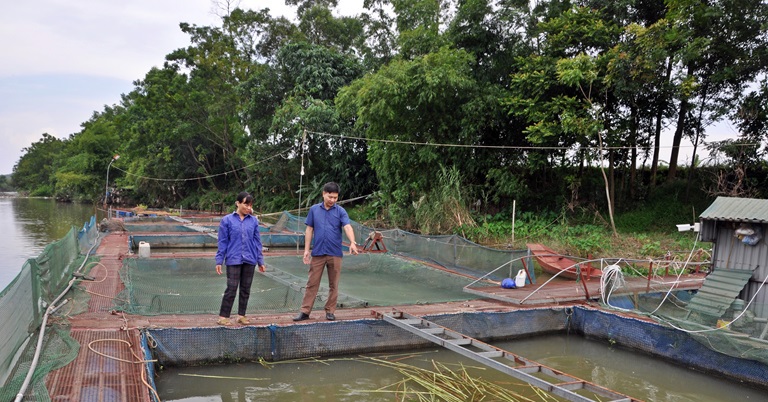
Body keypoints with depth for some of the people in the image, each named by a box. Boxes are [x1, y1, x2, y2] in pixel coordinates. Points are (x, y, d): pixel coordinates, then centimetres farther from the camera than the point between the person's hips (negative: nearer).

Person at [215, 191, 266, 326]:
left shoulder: (254, 221, 5)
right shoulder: (227, 220, -2)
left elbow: (257, 241, 9)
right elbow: (223, 242, -1)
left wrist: (260, 261, 9)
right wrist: (219, 261, -2)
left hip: (250, 260, 3)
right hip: (233, 260, -3)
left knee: (246, 289, 10)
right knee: (231, 289, -2)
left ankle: (241, 315, 22)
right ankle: (223, 317, 9)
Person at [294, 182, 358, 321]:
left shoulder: (340, 211, -1)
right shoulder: (314, 209, 5)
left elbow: (347, 227, -15)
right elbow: (309, 230, 8)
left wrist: (352, 243, -33)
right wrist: (306, 250, 2)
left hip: (335, 254, -1)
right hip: (317, 253, 1)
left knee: (333, 285, 7)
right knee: (312, 283, 3)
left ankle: (330, 311, 18)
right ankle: (305, 311, 8)